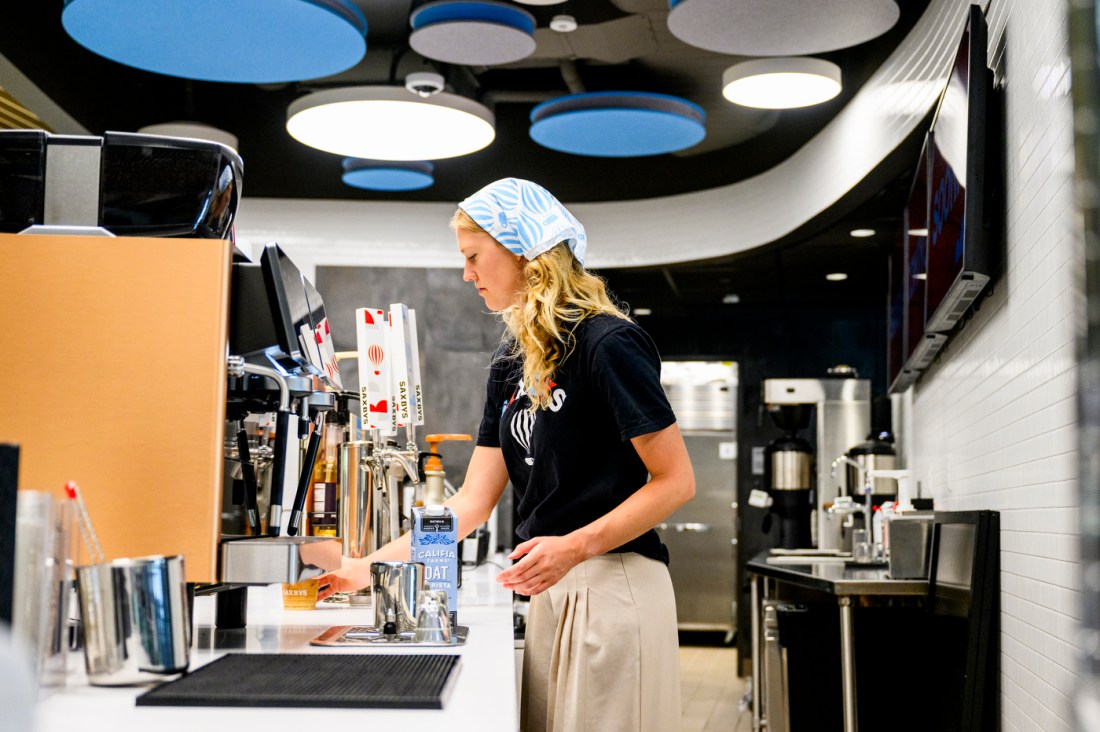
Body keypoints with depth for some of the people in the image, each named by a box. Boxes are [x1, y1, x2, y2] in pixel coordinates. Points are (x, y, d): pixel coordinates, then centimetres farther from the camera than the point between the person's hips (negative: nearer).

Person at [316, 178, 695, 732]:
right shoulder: (511, 363, 13)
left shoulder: (607, 343, -11)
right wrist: (369, 566, 5)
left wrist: (575, 546, -22)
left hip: (613, 587, -7)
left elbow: (676, 481, -12)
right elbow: (472, 503, 11)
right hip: (551, 593, 7)